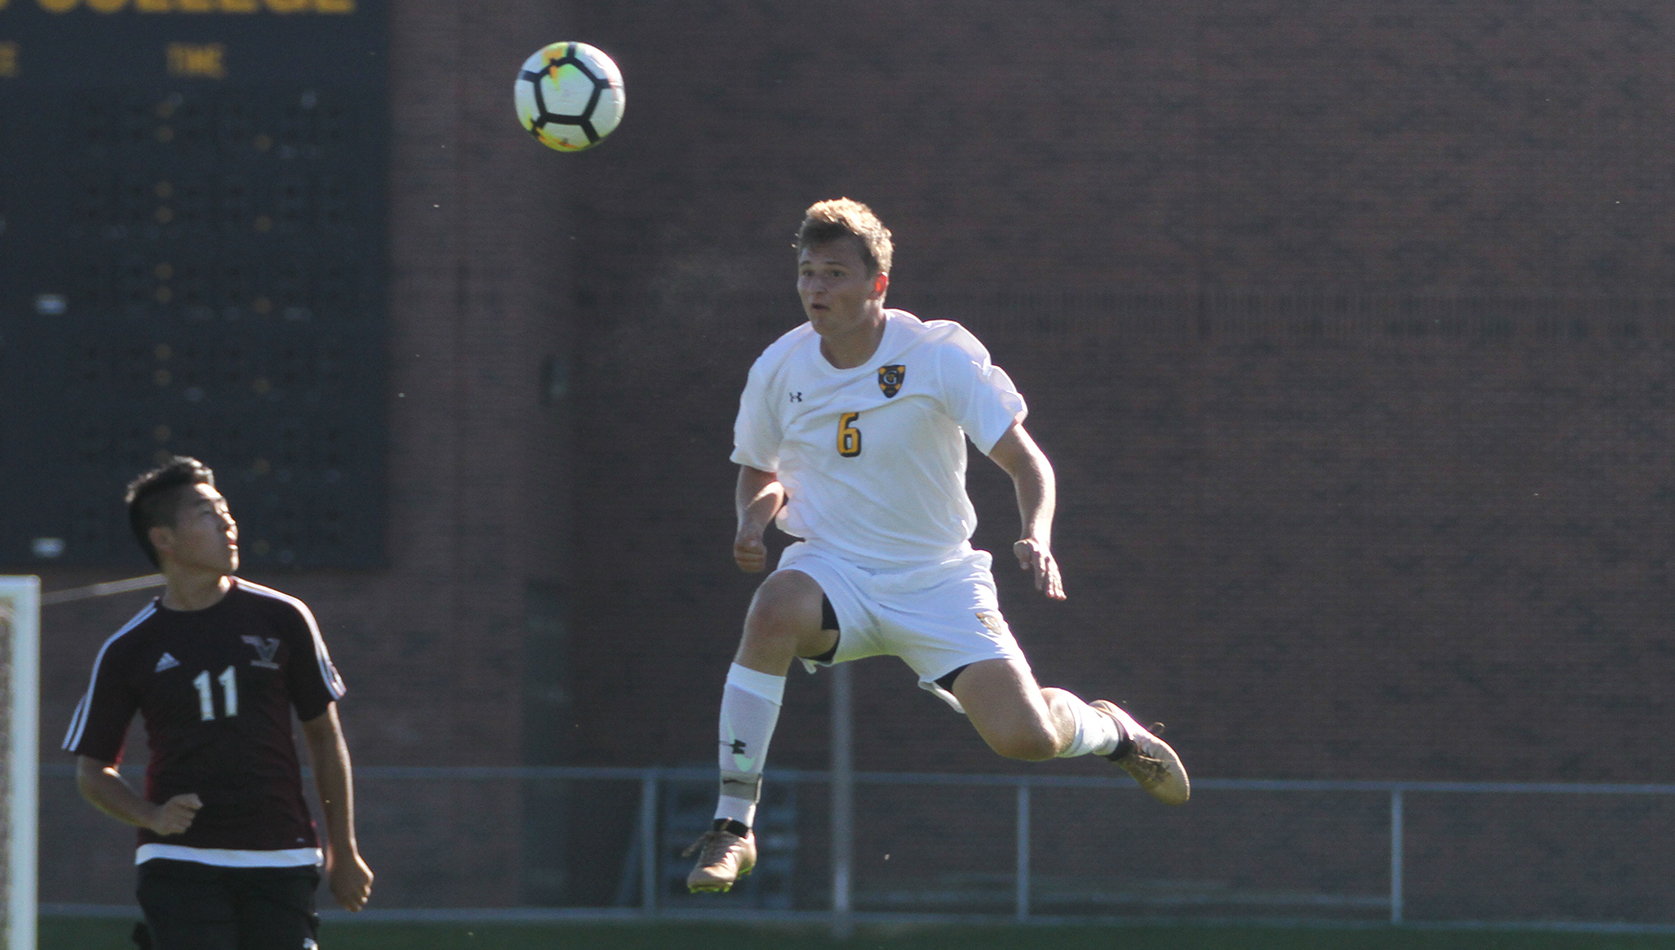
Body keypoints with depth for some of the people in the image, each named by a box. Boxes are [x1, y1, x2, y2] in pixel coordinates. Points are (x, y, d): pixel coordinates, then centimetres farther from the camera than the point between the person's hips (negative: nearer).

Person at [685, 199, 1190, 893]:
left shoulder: (942, 354, -12)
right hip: (833, 571, 1)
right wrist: (755, 517, -8)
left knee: (1025, 737, -16)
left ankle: (1107, 728, 24)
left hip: (938, 581, -1)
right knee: (774, 611, -36)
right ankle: (732, 825, -28)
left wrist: (1037, 537, -28)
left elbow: (1025, 460, -8)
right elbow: (759, 473, 15)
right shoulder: (778, 368, -3)